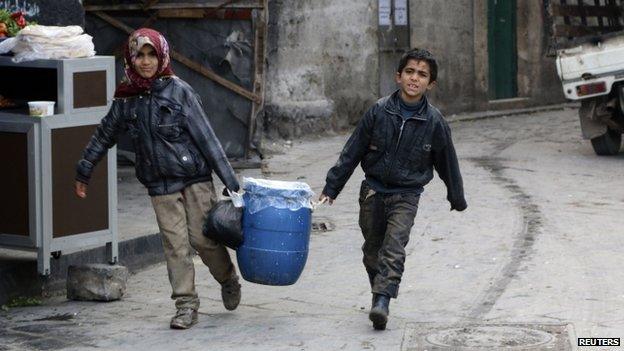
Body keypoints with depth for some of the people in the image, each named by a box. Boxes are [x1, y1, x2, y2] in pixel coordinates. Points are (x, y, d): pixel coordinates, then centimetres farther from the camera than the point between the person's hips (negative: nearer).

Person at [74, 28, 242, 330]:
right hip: (160, 186, 3)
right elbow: (104, 135, 19)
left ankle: (228, 279, 26)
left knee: (203, 237, -2)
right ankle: (186, 305, 6)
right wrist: (83, 171, 24)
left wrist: (229, 180, -9)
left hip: (195, 178, -3)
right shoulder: (126, 99, 5)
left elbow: (205, 137, -7)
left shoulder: (178, 91, -6)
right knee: (175, 245, -2)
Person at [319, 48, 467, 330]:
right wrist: (331, 187, 0)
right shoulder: (379, 112, -6)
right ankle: (379, 294, 27)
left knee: (394, 249, -17)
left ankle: (382, 302, -24)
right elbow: (352, 152, 0)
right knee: (372, 249, 10)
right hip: (373, 189, 2)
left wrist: (457, 198, 18)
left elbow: (447, 162, 8)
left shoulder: (433, 121, -7)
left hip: (406, 194, -2)